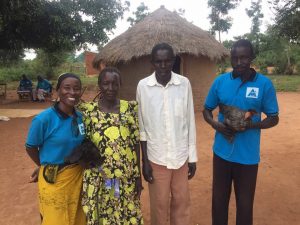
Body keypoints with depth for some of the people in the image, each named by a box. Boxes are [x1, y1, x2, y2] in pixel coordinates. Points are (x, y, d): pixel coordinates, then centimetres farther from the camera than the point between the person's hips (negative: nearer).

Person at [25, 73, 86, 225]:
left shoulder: (80, 117, -4)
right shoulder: (44, 119, -18)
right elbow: (30, 148, -5)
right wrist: (47, 167, 5)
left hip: (78, 176, 5)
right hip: (54, 179, -4)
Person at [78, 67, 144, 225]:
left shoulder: (130, 108, -2)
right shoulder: (88, 110, -4)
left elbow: (136, 143, 0)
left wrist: (138, 175, 1)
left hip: (126, 177, 1)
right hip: (98, 177, 0)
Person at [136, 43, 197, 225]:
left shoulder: (184, 83, -4)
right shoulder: (143, 86, -7)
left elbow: (190, 122, 1)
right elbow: (142, 127, -2)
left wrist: (193, 157, 3)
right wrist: (144, 161, -2)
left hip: (181, 156, 1)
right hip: (156, 157, -1)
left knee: (182, 202, 16)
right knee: (159, 204, 14)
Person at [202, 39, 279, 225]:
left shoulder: (264, 84, -7)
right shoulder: (220, 81, -1)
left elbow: (273, 118, -1)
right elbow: (207, 110, 8)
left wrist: (252, 125, -20)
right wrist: (215, 124, -13)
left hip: (248, 155, -2)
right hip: (222, 152, 2)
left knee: (245, 203, 15)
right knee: (219, 198, 17)